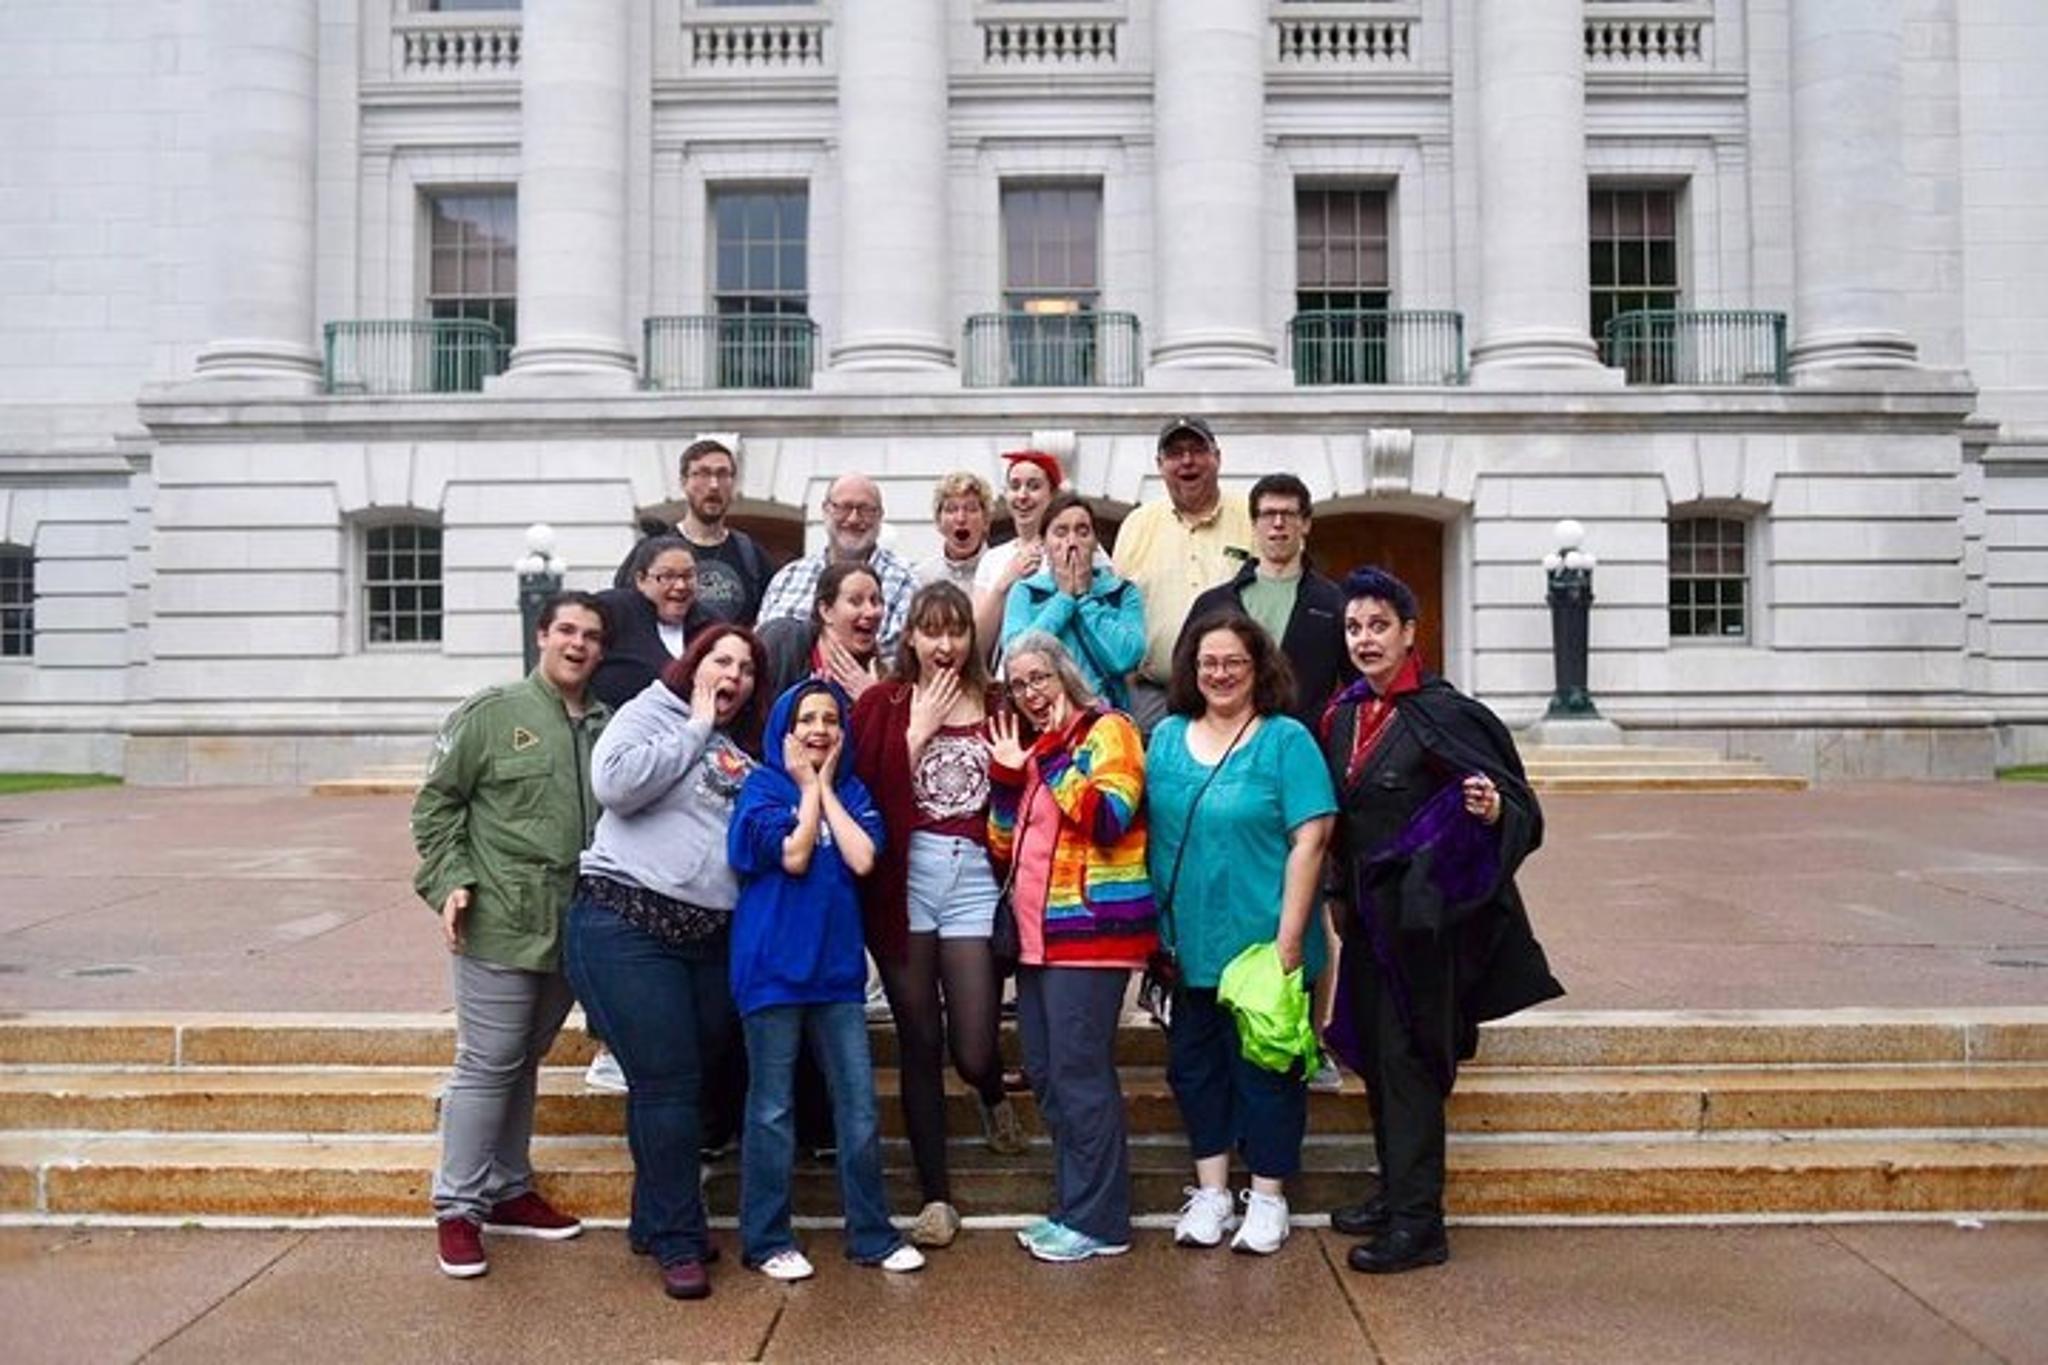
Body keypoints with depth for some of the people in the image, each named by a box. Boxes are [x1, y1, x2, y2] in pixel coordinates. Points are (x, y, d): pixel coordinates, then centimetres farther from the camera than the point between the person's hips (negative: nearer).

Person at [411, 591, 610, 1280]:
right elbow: (437, 801, -2)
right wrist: (451, 881, -12)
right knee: (488, 1063, 0)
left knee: (525, 1059, 17)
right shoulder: (492, 712, -4)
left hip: (572, 930, 5)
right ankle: (457, 1207, 13)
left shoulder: (607, 726, 9)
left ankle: (507, 1190, 30)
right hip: (500, 923, -5)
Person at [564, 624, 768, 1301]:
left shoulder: (745, 751, 19)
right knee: (666, 1085, -6)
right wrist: (696, 728, -9)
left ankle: (654, 1222, 27)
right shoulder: (650, 714, 2)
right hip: (629, 926, -6)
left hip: (711, 937, 6)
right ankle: (679, 1243, 5)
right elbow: (614, 782, -17)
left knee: (685, 1083, 11)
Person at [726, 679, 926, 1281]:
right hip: (773, 964, -4)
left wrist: (826, 786, -2)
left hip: (836, 963, 4)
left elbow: (862, 859, -6)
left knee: (859, 1103, 6)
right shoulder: (763, 785, 0)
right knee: (772, 1108, 3)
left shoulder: (851, 790, 11)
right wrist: (808, 785, -4)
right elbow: (792, 856, -14)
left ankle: (872, 1234, 17)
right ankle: (766, 1241, 15)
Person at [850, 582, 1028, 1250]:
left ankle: (994, 1096, 39)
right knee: (920, 1045, 6)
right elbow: (866, 791, -8)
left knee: (972, 1048, -1)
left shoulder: (995, 705, 8)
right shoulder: (883, 704, 5)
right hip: (904, 879, 0)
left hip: (974, 880, 1)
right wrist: (918, 731, -9)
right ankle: (935, 1197, 19)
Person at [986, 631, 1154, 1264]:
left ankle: (1098, 1220, 2)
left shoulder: (1106, 730, -4)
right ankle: (1073, 1206, 20)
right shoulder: (1031, 747, 19)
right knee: (1045, 1073, 10)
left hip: (1091, 930, -8)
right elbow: (1005, 848, 16)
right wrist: (1005, 776, 4)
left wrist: (1056, 756, -17)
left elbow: (1108, 819, -20)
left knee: (1079, 1072, -8)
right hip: (1038, 934, 8)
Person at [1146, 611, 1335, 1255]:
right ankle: (1210, 1192, 28)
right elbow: (1147, 833, 12)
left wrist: (1289, 938, -16)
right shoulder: (1166, 737, 8)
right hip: (1189, 944, 5)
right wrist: (1153, 928, 7)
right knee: (1194, 1063, 13)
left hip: (1261, 942, -5)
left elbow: (1310, 839, -11)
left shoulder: (1286, 739, -6)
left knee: (1265, 1067, 6)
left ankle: (1267, 1197, 22)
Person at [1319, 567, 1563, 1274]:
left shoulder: (1443, 711, -13)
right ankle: (1396, 1194, 27)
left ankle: (1418, 1222, 4)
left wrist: (1490, 809, -34)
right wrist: (1341, 894, 14)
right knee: (1375, 1054, 13)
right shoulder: (1344, 714, 8)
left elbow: (1517, 805, -13)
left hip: (1423, 910, -7)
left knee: (1407, 1061, -4)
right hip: (1369, 910, 7)